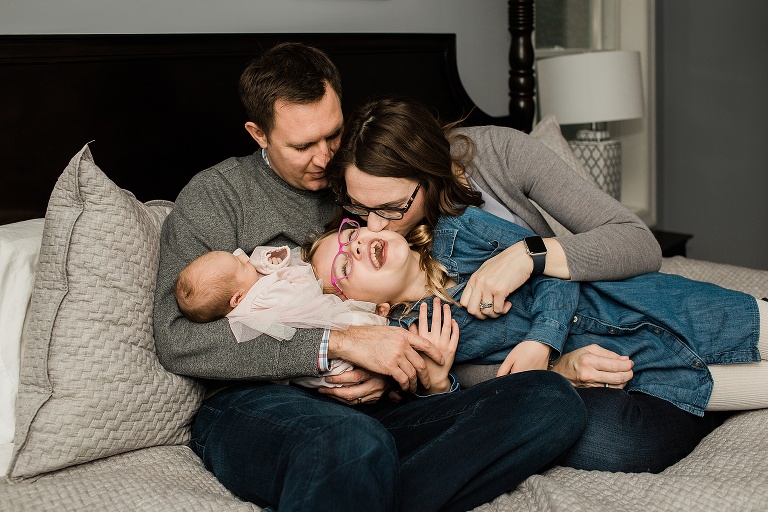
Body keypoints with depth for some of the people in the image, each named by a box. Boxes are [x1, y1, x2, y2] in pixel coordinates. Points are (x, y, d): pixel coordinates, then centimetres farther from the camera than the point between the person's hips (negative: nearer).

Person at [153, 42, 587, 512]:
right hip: (254, 405, -6)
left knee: (554, 400, -22)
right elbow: (178, 340, -9)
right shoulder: (218, 194, 6)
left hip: (371, 410, 6)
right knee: (357, 443, -44)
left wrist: (391, 370, -2)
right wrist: (339, 343, -16)